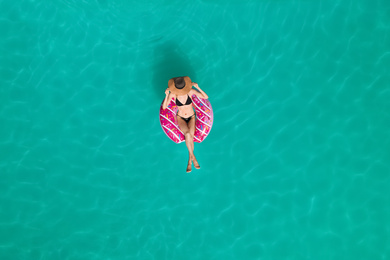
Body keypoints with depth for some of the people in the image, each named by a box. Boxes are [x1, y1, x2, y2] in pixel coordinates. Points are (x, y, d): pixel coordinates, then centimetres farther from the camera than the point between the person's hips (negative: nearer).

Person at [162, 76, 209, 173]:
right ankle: (193, 157, -17)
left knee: (190, 136, -29)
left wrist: (198, 87, -28)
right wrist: (167, 95, -31)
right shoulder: (173, 94, -16)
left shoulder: (190, 91, -17)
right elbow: (164, 107, -16)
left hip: (191, 118, 0)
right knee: (187, 134, -33)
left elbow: (206, 97, -13)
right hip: (181, 118, 0)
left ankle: (189, 160, -11)